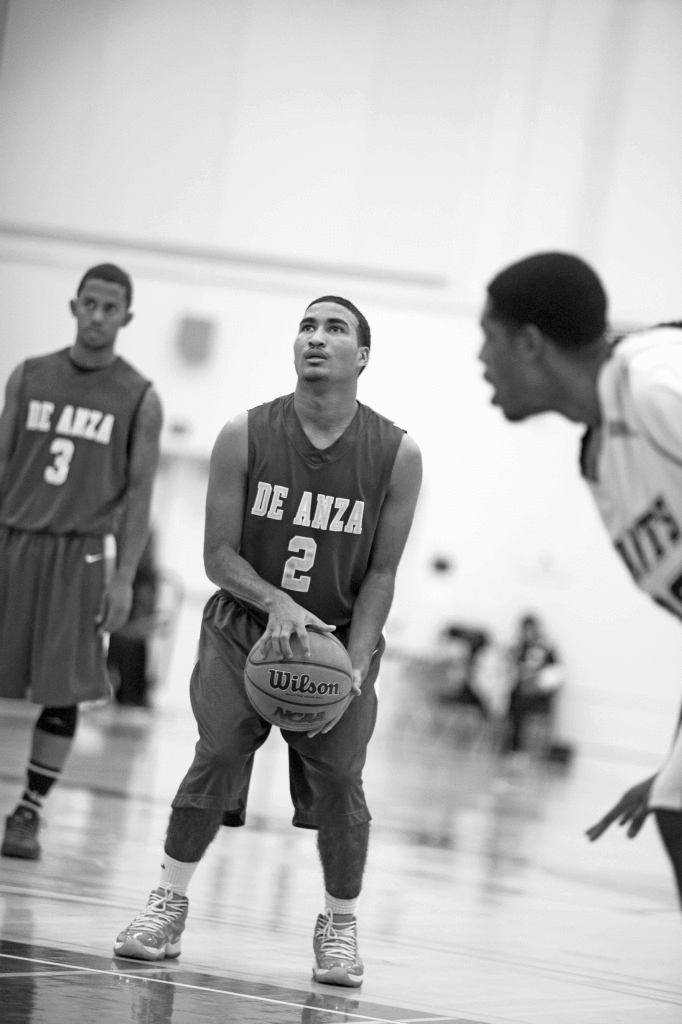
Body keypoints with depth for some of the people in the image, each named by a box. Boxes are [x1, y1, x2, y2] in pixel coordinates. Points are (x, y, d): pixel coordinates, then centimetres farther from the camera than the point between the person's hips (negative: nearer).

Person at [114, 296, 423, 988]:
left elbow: (381, 572, -4)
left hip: (341, 635, 0)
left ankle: (340, 925, 16)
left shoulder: (397, 455, -9)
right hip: (245, 625, 0)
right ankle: (168, 905, 2)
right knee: (218, 753, -14)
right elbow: (218, 554, -6)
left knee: (339, 777, -7)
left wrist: (355, 666, -15)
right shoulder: (245, 437, -8)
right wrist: (276, 601, -24)